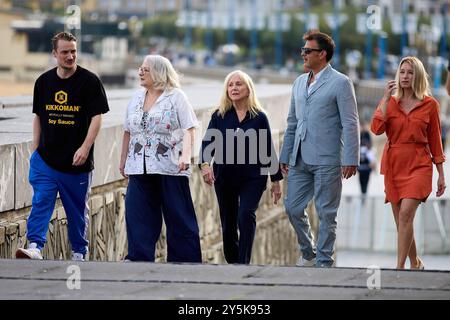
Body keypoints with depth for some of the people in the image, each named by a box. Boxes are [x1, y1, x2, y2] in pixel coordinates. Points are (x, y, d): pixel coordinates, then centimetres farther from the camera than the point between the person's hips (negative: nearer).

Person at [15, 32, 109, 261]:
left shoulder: (89, 81, -4)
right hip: (46, 158, 2)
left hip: (77, 161, -2)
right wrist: (35, 149, 10)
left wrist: (85, 148, -18)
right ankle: (35, 246, -19)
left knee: (78, 209, 7)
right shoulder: (44, 81, 8)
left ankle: (79, 252, 18)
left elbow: (96, 117, -7)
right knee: (41, 202, -12)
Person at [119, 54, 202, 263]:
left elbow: (189, 129, -9)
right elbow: (128, 132, 20)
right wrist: (123, 160, 20)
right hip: (140, 168, 5)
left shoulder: (176, 97, -2)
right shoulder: (136, 98, 14)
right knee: (137, 214, -3)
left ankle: (185, 260, 8)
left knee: (179, 218, 1)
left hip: (170, 168, -5)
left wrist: (185, 156, -23)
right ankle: (139, 259, -1)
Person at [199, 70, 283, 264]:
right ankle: (232, 262, 24)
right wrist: (205, 163, -26)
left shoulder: (259, 117, 0)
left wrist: (276, 180, 6)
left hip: (253, 177, -2)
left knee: (246, 215, -21)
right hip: (224, 177, 2)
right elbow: (208, 142, -6)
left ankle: (243, 262, -22)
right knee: (228, 223, 9)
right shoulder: (219, 116, 3)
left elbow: (268, 150, 5)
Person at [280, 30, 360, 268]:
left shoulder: (340, 83, -5)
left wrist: (350, 159, -15)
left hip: (326, 161, -7)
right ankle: (308, 253, 25)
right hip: (300, 160, 7)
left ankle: (324, 261, 8)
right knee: (292, 208, 7)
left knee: (326, 213, 0)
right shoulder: (299, 83, 16)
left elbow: (350, 124, -9)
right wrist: (285, 156, 17)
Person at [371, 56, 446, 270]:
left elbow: (435, 141, 5)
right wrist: (386, 98, -12)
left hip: (418, 165, -4)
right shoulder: (390, 102, 7)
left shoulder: (429, 104, 1)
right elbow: (377, 128, -10)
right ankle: (415, 263, 27)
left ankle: (400, 267, -19)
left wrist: (441, 174, 5)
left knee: (406, 214, -20)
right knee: (401, 220, 9)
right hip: (393, 165, 4)